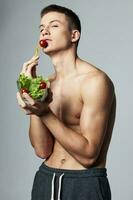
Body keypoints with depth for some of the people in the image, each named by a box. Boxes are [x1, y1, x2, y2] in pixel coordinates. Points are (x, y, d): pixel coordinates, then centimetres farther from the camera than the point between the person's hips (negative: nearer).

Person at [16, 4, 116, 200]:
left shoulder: (95, 81, -15)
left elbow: (88, 155, -18)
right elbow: (42, 151, -5)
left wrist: (46, 113, -25)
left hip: (84, 183, -6)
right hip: (45, 179, 6)